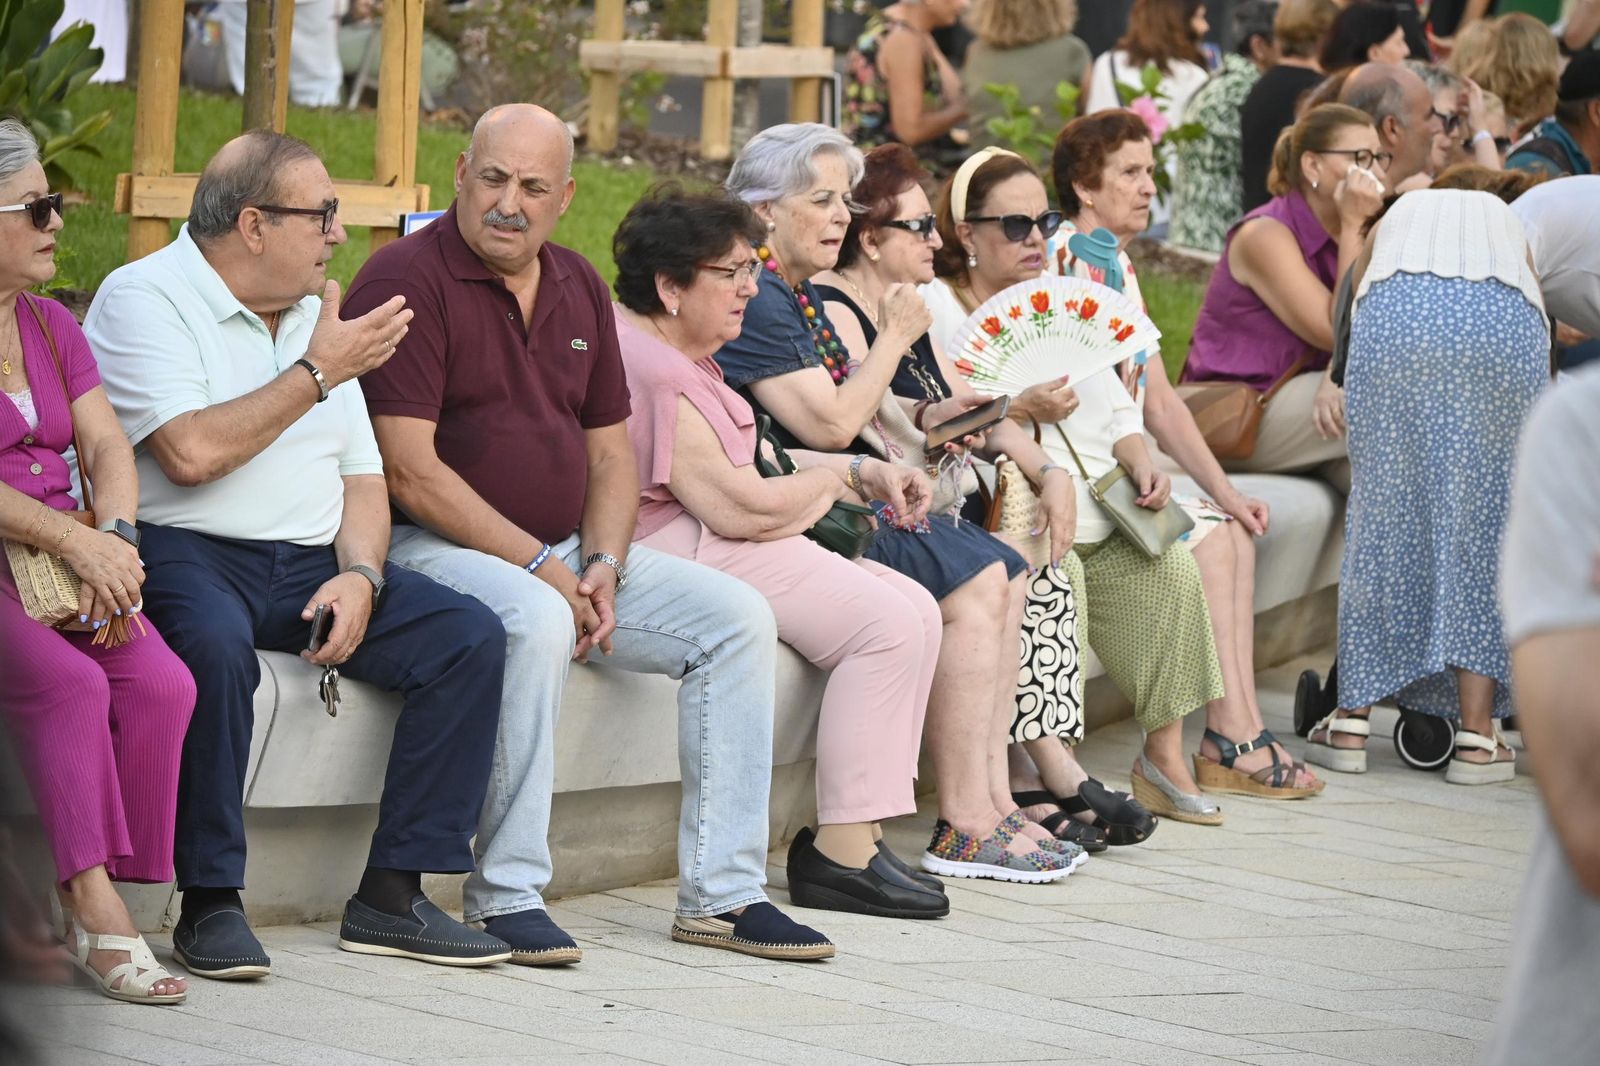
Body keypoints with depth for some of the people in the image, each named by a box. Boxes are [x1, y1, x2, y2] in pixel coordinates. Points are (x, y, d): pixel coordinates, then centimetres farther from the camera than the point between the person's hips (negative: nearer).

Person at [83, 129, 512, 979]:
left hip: (309, 562, 7)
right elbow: (191, 453, -19)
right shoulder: (144, 299, -5)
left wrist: (358, 575, -4)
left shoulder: (316, 315, 19)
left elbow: (362, 477, 17)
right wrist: (318, 374, -10)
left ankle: (391, 896, -11)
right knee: (215, 644, -40)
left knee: (469, 637, -13)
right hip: (184, 554, -7)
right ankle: (210, 907, -27)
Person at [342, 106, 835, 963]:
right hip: (432, 546, -8)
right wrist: (539, 566, -19)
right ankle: (505, 895, -27)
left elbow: (609, 449, 16)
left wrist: (602, 564, -4)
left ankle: (720, 892, -4)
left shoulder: (577, 287, 13)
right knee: (536, 621, -38)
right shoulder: (407, 280, -11)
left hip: (563, 553, 8)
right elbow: (410, 472, -18)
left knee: (738, 618, -6)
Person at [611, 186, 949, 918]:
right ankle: (843, 855, -19)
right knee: (886, 623, -20)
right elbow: (736, 507, -21)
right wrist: (833, 479, -1)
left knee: (915, 611, 1)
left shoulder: (680, 355, 20)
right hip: (677, 556, -12)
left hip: (723, 547, 12)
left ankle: (851, 835, -5)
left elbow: (745, 467, 22)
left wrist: (866, 473, 8)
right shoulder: (653, 372, -18)